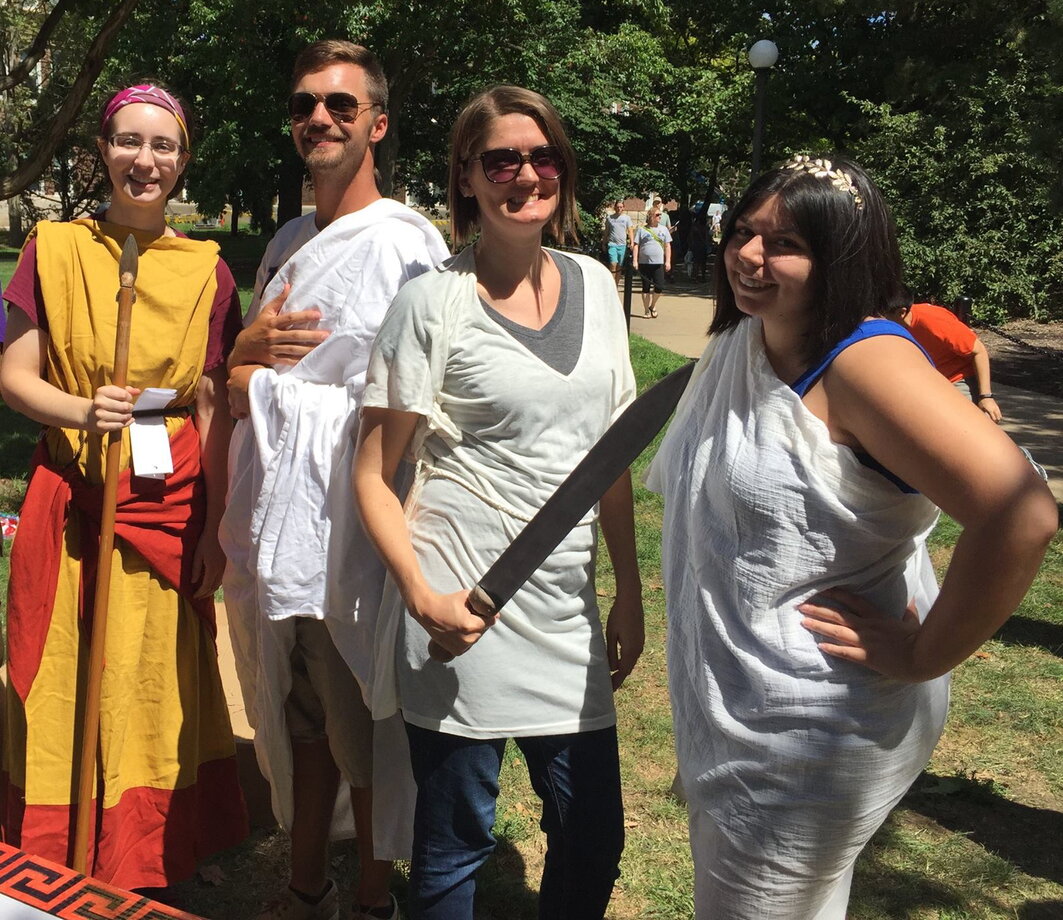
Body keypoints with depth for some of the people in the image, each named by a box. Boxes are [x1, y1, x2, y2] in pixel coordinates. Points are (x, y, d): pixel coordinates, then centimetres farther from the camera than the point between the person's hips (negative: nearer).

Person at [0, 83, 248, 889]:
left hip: (171, 506, 1)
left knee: (154, 691, 7)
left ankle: (148, 868, 27)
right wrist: (84, 412, -19)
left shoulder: (207, 271, 2)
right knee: (65, 690, 5)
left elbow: (214, 410, 3)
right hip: (70, 499, 0)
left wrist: (216, 530, 0)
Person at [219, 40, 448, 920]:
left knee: (364, 723, 7)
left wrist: (267, 386, -11)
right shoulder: (288, 244, 15)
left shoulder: (405, 243, -10)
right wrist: (248, 344, -3)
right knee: (299, 713, 18)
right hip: (272, 520, 7)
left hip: (348, 526, -7)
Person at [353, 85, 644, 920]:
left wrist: (630, 591, 11)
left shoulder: (594, 286, 7)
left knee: (595, 839, 14)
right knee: (455, 843, 9)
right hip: (464, 608, -5)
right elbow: (374, 475, -6)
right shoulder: (434, 301, -7)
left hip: (567, 606, 5)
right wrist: (422, 595, -19)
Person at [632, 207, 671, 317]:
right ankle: (646, 310, 13)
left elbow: (667, 246, 11)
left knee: (659, 287, -8)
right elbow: (636, 246, 4)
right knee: (646, 288, 3)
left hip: (658, 263, 1)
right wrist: (635, 261, -5)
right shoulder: (641, 230, 5)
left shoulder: (664, 229, 12)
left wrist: (668, 261, 2)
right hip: (644, 263, -1)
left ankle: (653, 305, 16)